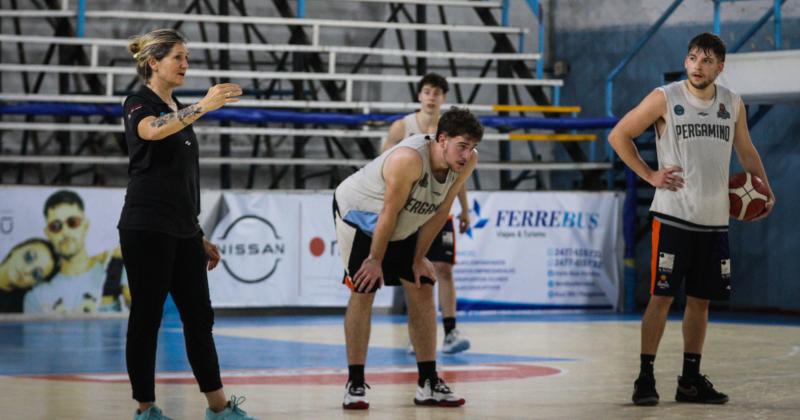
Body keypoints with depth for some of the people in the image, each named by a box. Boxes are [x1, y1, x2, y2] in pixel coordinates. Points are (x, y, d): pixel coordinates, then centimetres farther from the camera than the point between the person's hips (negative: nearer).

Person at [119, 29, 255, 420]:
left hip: (182, 230, 8)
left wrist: (200, 237, 20)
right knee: (146, 318, -2)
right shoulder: (139, 103, -6)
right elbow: (153, 131, -32)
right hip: (147, 228, -8)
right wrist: (203, 106, -44)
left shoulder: (179, 110, 18)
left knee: (199, 317, 8)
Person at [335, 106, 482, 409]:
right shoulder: (410, 159, -39)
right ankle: (355, 384, -6)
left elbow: (440, 211, -8)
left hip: (403, 227, 7)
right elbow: (389, 212, -30)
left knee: (422, 291, 1)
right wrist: (375, 260, -21)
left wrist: (418, 258, -4)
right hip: (358, 214, -7)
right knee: (363, 292, -13)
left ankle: (428, 384, 6)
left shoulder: (466, 163, -18)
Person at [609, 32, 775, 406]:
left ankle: (691, 379, 17)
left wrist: (765, 190, 6)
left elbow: (746, 151, 20)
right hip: (672, 216, -5)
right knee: (662, 296, -7)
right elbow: (619, 136, 0)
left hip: (714, 220, 5)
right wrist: (650, 175, -6)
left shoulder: (733, 104, 8)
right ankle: (645, 378, -1)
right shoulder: (665, 99, -5)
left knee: (701, 299, 9)